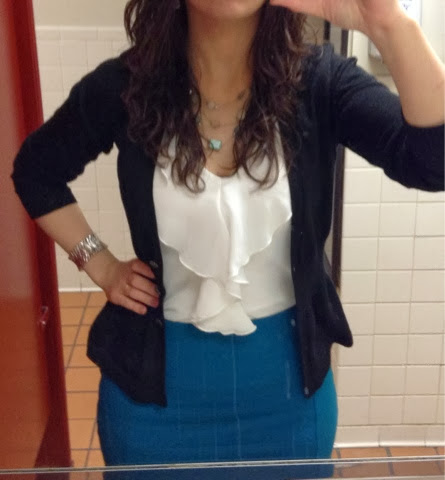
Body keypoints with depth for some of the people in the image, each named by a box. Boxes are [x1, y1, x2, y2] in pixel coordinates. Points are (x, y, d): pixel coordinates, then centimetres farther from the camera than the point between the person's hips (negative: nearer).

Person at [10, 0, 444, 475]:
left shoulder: (317, 81, -12)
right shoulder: (126, 86, -11)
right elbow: (35, 172, 7)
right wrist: (102, 267, -2)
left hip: (286, 372, 1)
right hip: (159, 371, 0)